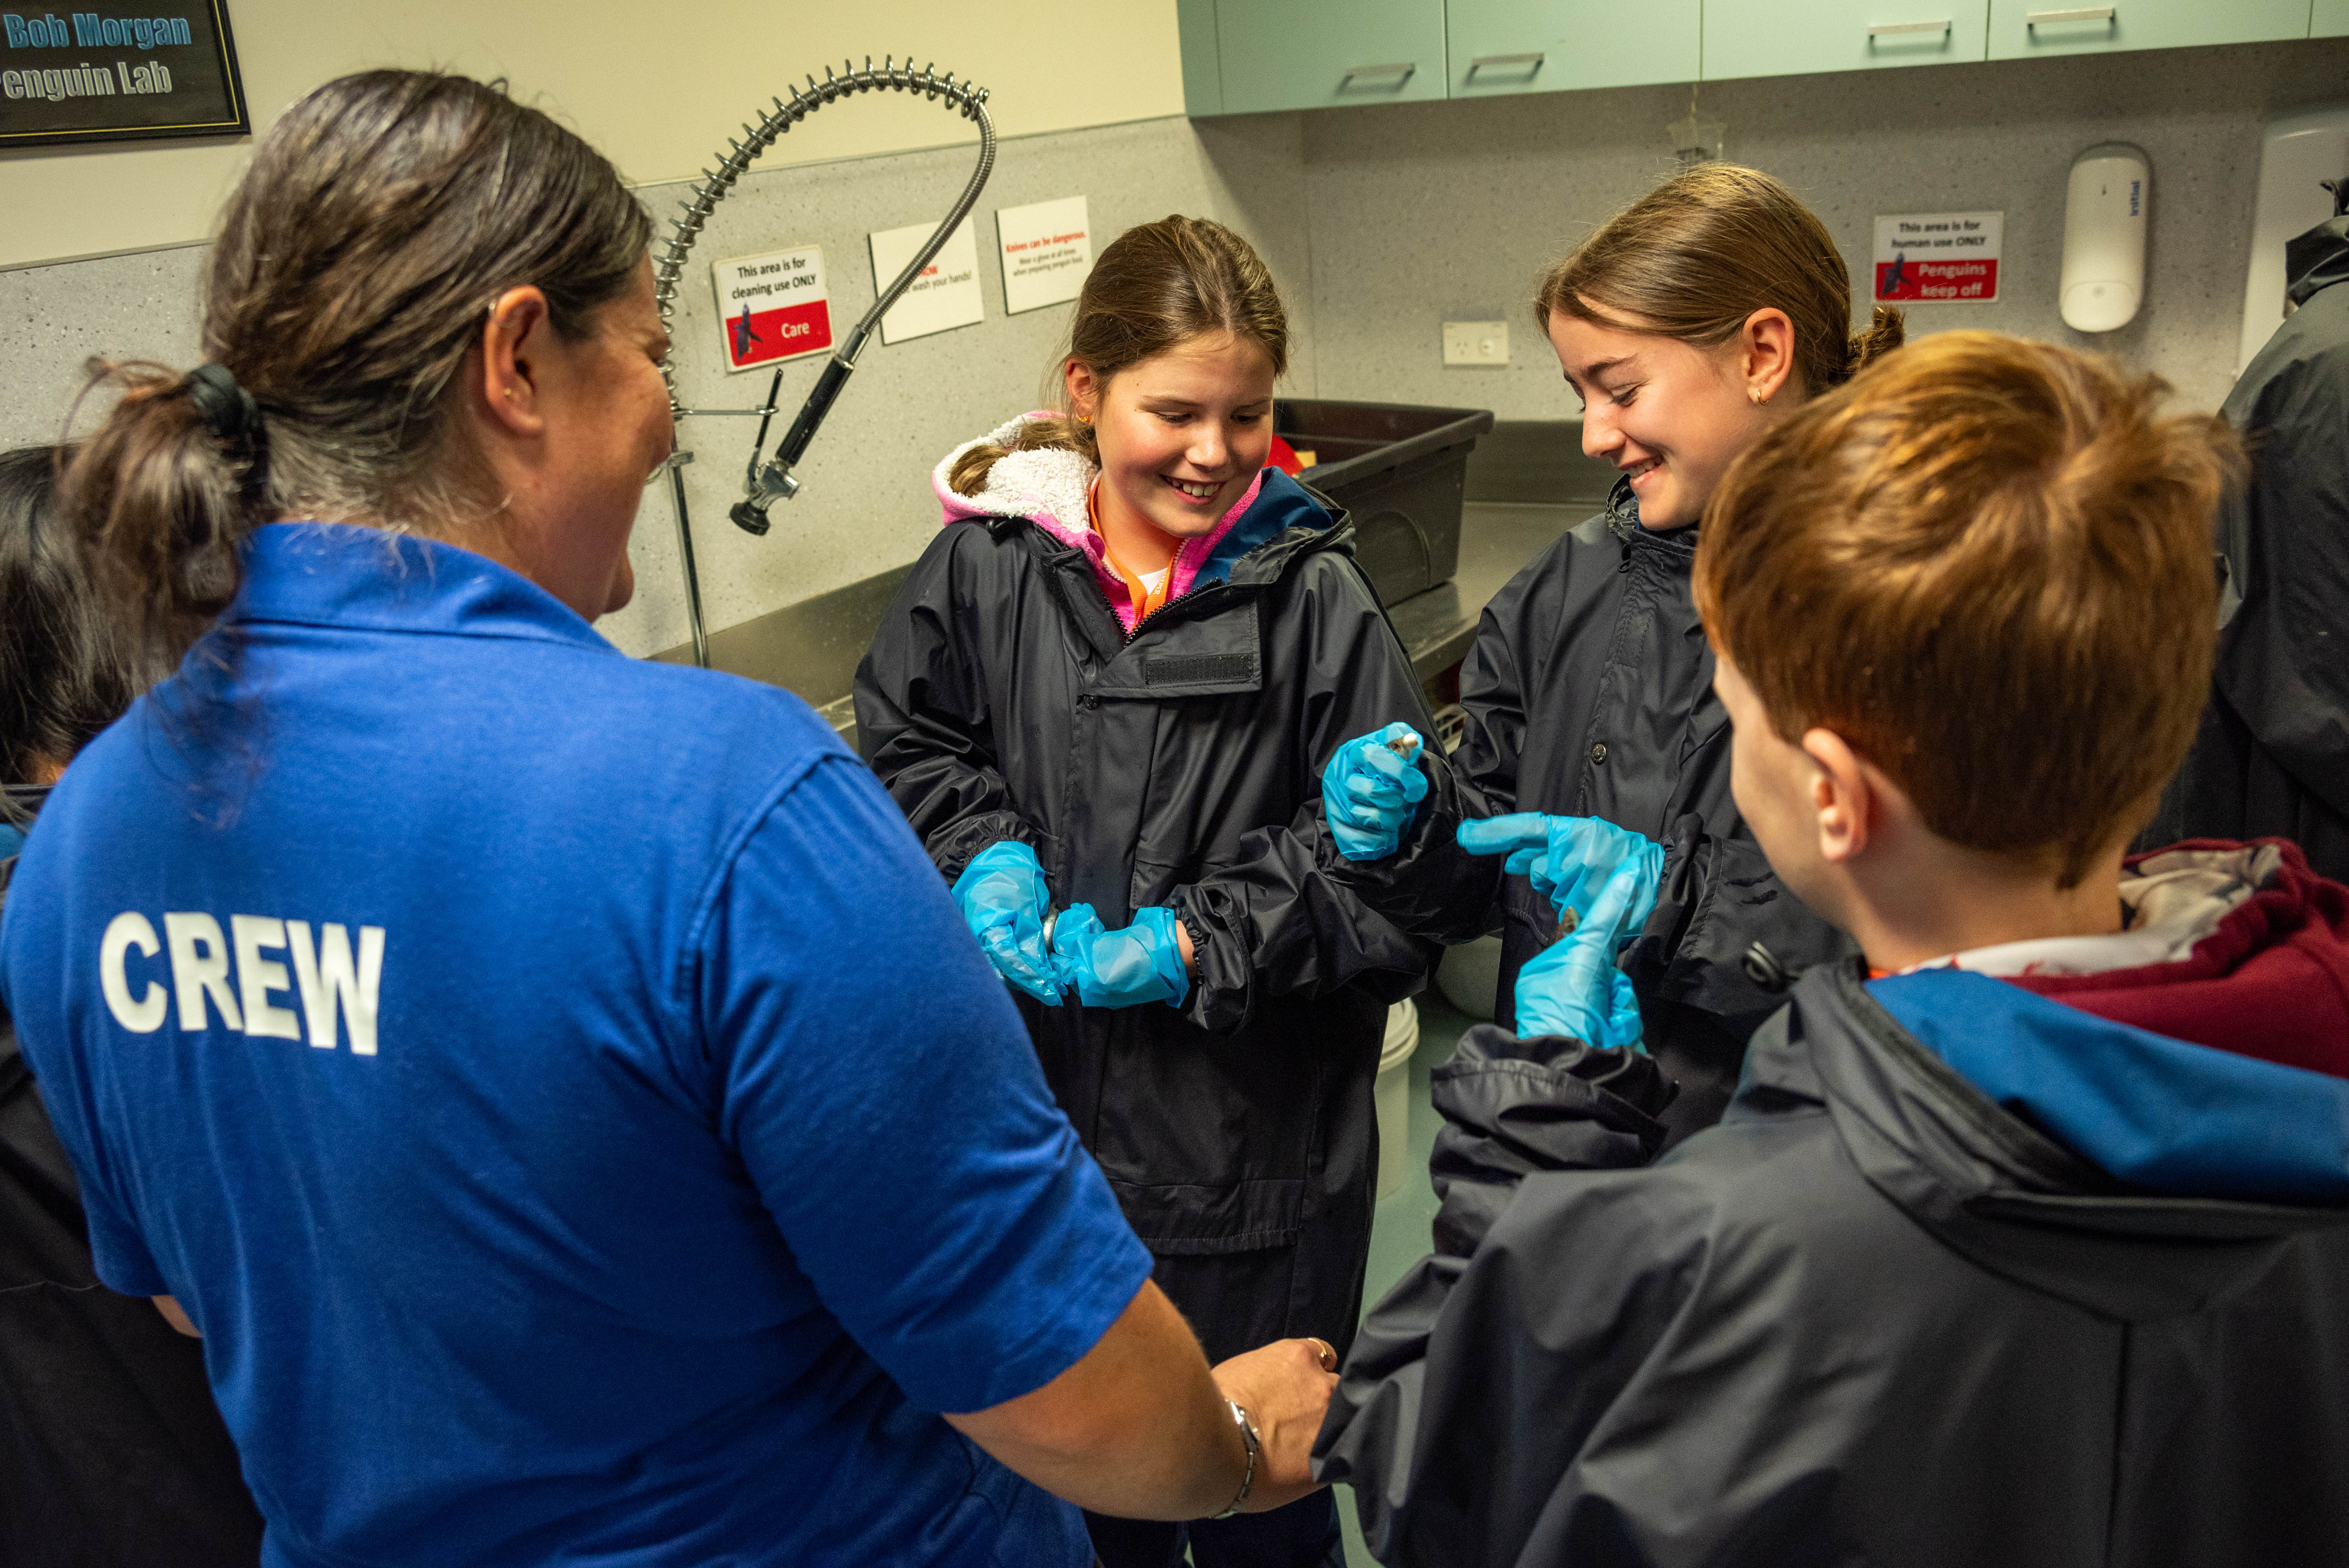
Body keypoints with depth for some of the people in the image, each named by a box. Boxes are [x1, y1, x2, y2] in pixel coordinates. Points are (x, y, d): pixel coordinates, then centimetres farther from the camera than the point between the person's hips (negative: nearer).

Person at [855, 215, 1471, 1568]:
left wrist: (1195, 942, -16)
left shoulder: (1313, 591, -9)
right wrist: (988, 860, -11)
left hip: (1256, 1140, -2)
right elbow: (905, 742, 7)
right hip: (1039, 1111, 3)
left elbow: (1389, 842, -9)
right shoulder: (984, 566, -3)